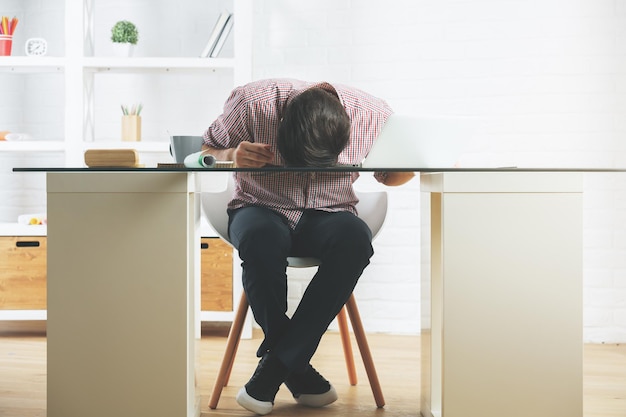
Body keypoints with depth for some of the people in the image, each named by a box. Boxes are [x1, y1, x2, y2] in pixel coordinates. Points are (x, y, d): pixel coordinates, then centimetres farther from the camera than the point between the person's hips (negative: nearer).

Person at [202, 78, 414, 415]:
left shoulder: (373, 114, -13)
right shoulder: (252, 101, -18)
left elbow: (390, 175, 6)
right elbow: (206, 151, -1)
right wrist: (232, 156, -24)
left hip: (328, 214, 1)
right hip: (262, 208, -1)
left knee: (355, 237, -35)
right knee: (260, 237, -38)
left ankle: (273, 368, -25)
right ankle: (296, 368, -17)